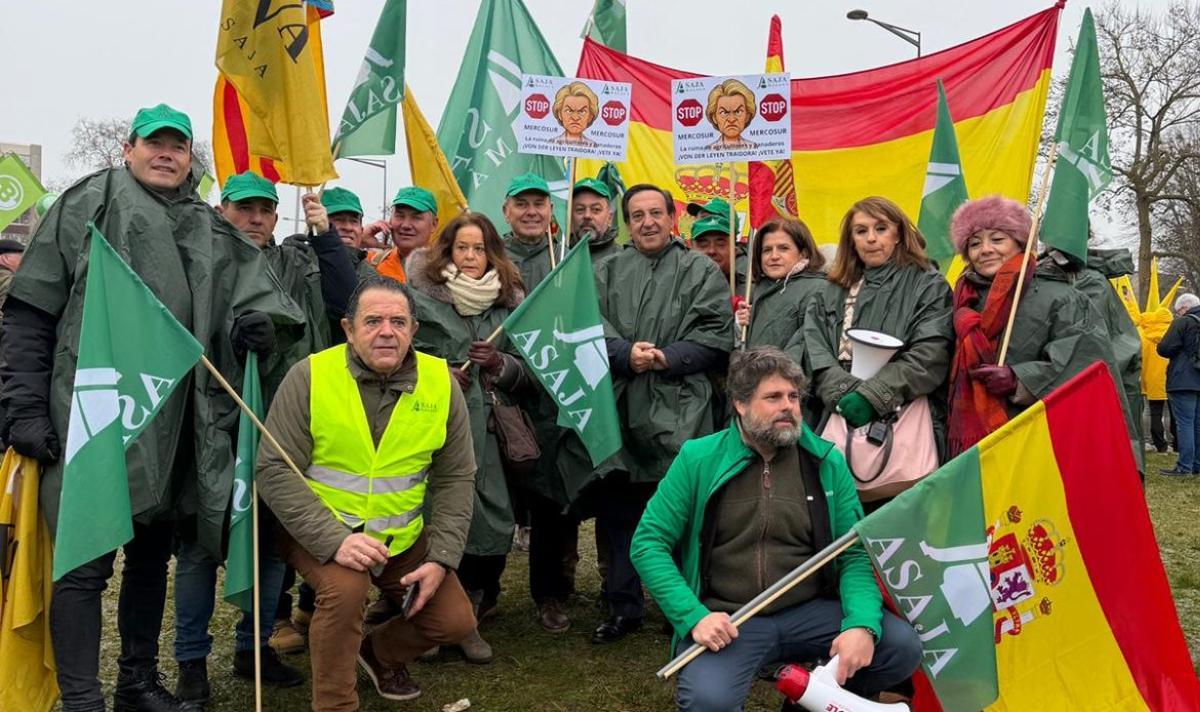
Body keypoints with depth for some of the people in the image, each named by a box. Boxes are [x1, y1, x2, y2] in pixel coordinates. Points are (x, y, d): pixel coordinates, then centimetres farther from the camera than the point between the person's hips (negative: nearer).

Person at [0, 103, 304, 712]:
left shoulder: (213, 232, 14)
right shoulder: (89, 205, 2)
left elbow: (259, 297, 13)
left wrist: (261, 320, -12)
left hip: (177, 426, 5)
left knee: (152, 553, 15)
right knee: (87, 560, -3)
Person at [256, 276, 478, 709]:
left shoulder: (441, 383, -7)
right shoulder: (310, 377, -14)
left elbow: (456, 478, -1)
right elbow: (274, 470, -16)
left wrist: (441, 558, -10)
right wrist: (335, 540, -27)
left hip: (404, 537, 4)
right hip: (321, 533, -3)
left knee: (456, 622, -1)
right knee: (346, 587, -31)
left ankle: (380, 653, 32)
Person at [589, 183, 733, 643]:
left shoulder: (702, 271, 8)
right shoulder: (608, 272, 16)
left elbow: (717, 338, -2)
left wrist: (666, 357, -14)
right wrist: (625, 354, -16)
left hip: (679, 415, -2)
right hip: (618, 410, 3)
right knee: (616, 511, 9)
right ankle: (623, 608, 23)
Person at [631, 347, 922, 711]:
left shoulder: (827, 462, 5)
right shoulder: (698, 459, -2)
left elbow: (857, 553, 3)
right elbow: (648, 543, -2)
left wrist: (862, 624, -17)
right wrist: (694, 616, -16)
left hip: (810, 611, 3)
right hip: (727, 618, -3)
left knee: (903, 645, -18)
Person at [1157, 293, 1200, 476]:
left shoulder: (1183, 322, -10)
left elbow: (1164, 349, -14)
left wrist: (1179, 352, 6)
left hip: (1183, 382, -7)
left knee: (1185, 423, -6)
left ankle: (1184, 466, -7)